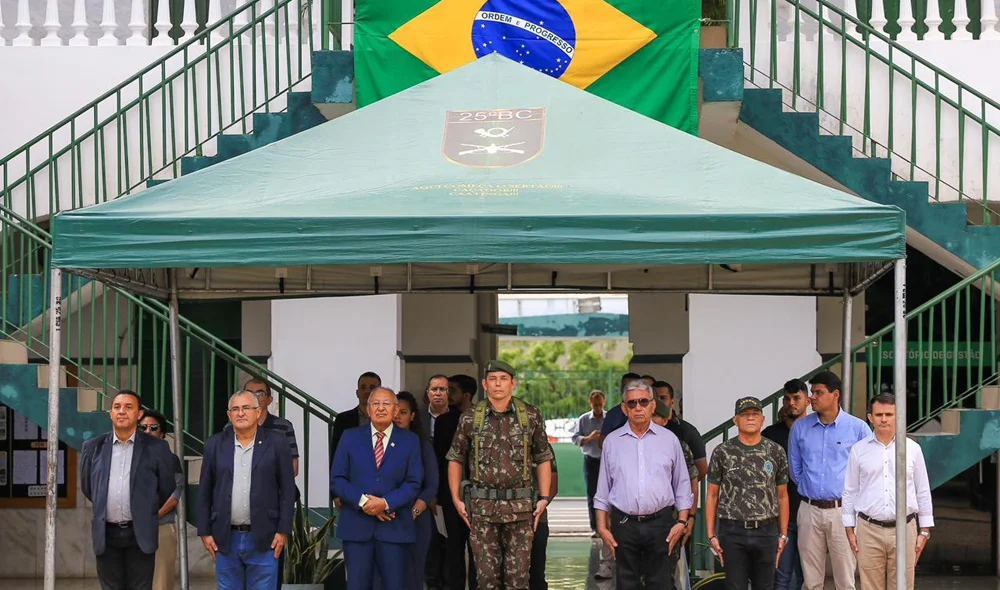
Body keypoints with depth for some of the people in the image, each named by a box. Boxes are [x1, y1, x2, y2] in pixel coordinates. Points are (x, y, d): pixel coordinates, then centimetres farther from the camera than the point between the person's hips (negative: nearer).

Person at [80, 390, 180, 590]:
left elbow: (168, 489, 7)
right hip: (106, 535, 2)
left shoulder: (156, 448, -2)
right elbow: (86, 487, 17)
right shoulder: (93, 447, 5)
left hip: (141, 534, -2)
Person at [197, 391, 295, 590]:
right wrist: (205, 532, 4)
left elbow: (287, 489, 0)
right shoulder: (215, 444, 6)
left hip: (264, 539, -2)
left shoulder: (276, 443, 0)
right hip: (226, 539, 2)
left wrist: (283, 531, -6)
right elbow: (205, 491, 8)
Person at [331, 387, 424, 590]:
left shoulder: (410, 441, 7)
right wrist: (363, 501, -12)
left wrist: (386, 503, -15)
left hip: (395, 528, 0)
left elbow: (414, 483, 0)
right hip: (356, 527, 0)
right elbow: (337, 479, 3)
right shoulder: (350, 437, 9)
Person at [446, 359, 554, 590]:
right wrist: (456, 499, 3)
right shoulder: (470, 419, 2)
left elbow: (543, 459, 7)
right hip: (482, 507, 0)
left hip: (520, 507, 0)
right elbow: (455, 459, 9)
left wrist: (544, 498, 1)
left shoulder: (531, 417, 2)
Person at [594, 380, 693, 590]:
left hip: (660, 524, -1)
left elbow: (682, 486, 10)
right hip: (624, 525, 1)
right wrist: (602, 526, 4)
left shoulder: (669, 439, 7)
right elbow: (603, 489, 10)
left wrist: (682, 521, 1)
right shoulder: (612, 441, 8)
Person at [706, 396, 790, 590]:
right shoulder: (722, 453, 0)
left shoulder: (776, 452, 4)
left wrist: (783, 534, 5)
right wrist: (711, 535, -1)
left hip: (767, 532, 2)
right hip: (733, 531, -1)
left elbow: (782, 496, 9)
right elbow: (712, 495, 3)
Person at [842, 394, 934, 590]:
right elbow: (850, 492, 9)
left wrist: (924, 531, 7)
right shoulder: (859, 450, 5)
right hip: (869, 530, 0)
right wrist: (850, 530, 6)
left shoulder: (912, 449, 5)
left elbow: (923, 492, 9)